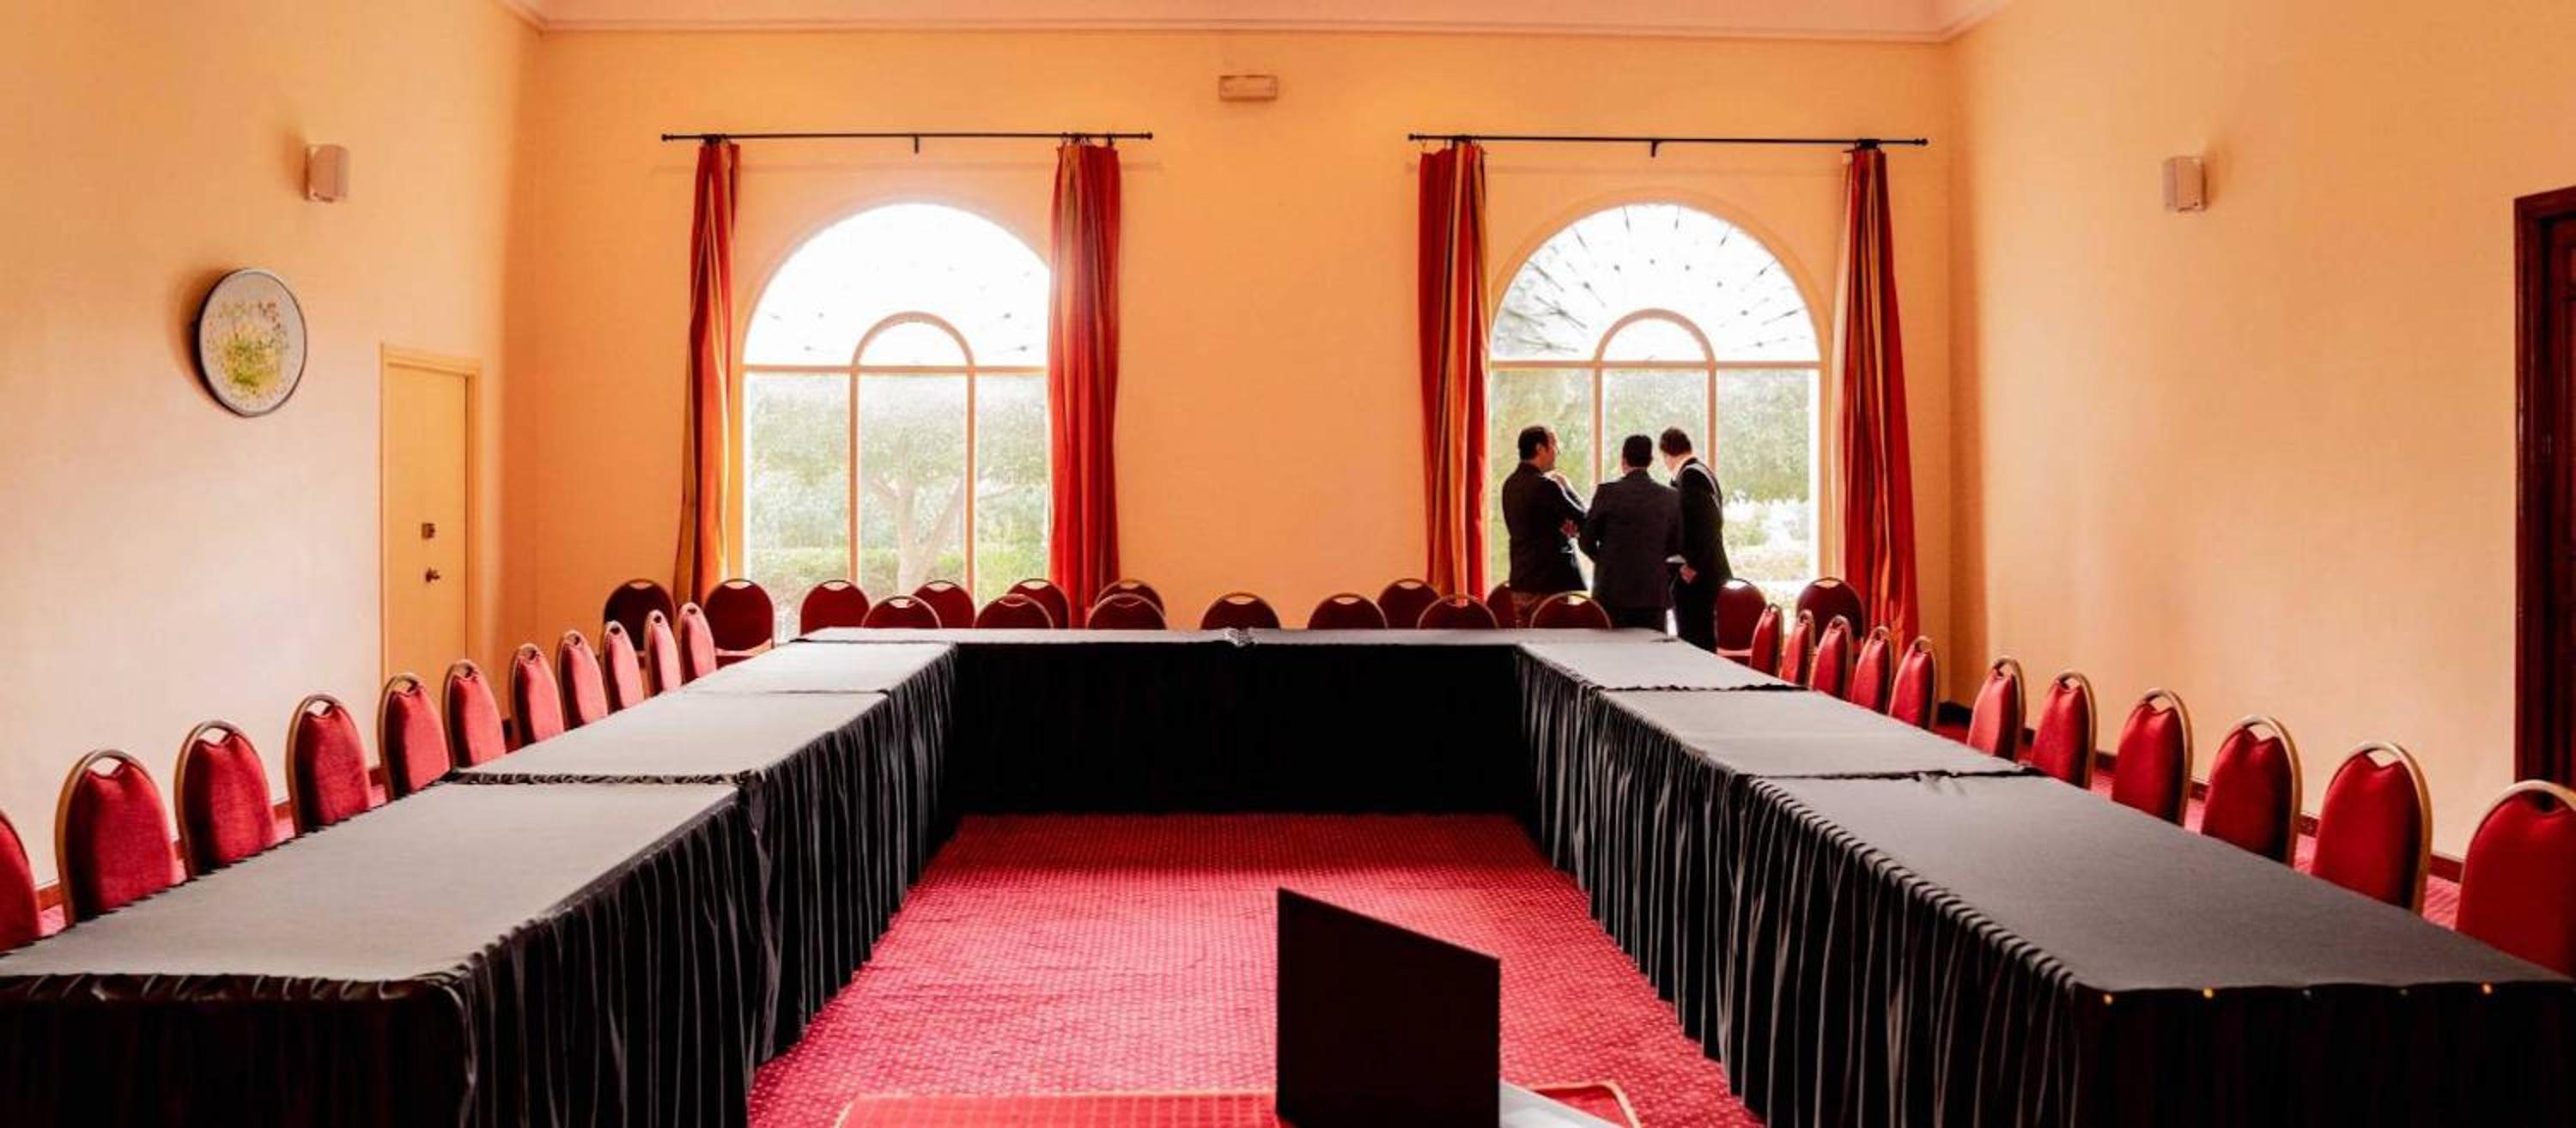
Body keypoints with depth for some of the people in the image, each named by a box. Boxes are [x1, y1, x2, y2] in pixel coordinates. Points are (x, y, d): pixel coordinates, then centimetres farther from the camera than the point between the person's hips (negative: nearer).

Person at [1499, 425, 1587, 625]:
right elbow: (1585, 520, -8)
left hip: (1521, 581, 9)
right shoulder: (1544, 485, -16)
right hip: (1550, 582, -8)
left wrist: (1561, 528, 4)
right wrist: (1566, 488, 3)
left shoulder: (1510, 484, 11)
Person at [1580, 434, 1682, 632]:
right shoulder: (1671, 497, 2)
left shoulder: (1607, 492, -6)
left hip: (1613, 590, -2)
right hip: (1655, 591, 2)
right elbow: (1676, 547, 9)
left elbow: (1587, 541, 0)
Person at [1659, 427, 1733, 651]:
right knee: (1703, 640, 13)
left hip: (1695, 577, -10)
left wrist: (1694, 565, -19)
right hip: (1707, 572, 10)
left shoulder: (1690, 476, -13)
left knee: (1694, 643, -8)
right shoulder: (1702, 472, 15)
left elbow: (1707, 522, -22)